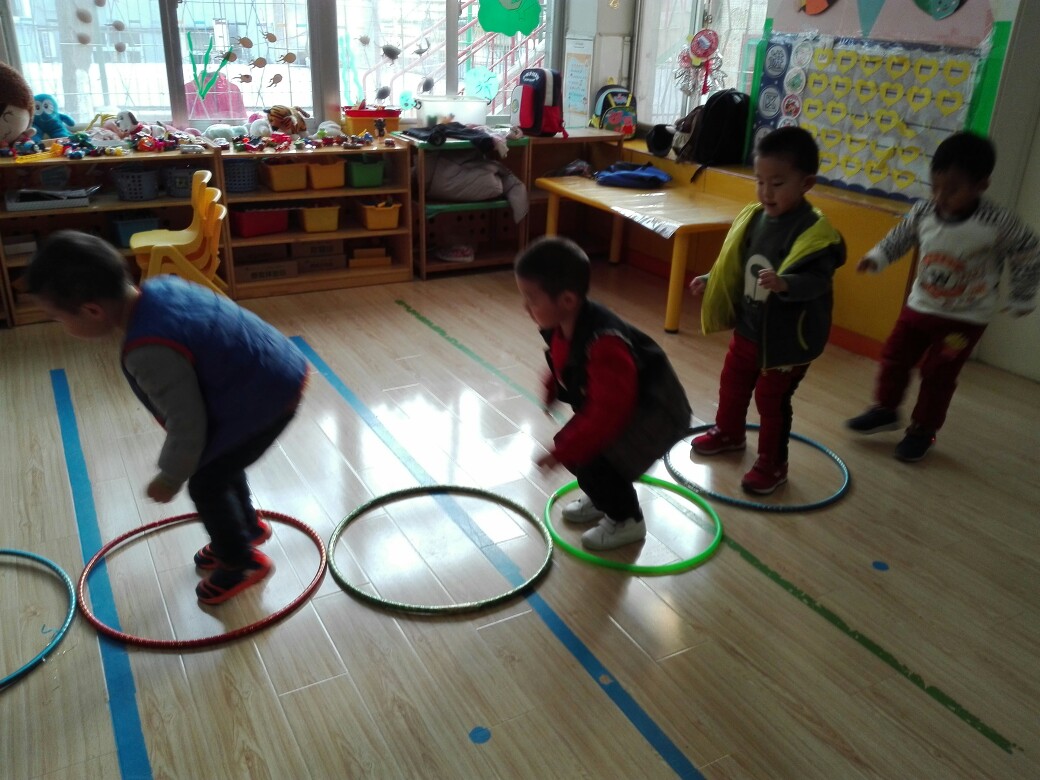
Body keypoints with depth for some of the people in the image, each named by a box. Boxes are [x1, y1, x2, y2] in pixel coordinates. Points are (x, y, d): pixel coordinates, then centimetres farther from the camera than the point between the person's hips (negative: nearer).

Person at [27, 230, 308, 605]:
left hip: (269, 395, -9)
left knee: (206, 480, 7)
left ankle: (240, 562, 27)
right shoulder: (159, 288, -4)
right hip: (278, 371, 9)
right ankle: (248, 526, 48)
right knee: (218, 461, 26)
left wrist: (169, 479, -1)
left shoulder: (149, 352, -30)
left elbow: (187, 425, -20)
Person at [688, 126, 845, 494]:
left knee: (772, 399, 4)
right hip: (747, 327, 7)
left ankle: (772, 464, 23)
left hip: (787, 337, -7)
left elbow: (818, 279, -33)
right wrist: (710, 281, 9)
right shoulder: (751, 217, -1)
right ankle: (728, 432, 49)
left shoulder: (813, 231, -23)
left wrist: (785, 284, -50)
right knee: (733, 383, 24)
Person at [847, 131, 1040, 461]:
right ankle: (885, 410, 32)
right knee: (894, 357, 11)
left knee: (938, 374, 3)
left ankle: (923, 430, 22)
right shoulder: (922, 212, -14)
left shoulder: (997, 223, -23)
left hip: (966, 316, -4)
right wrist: (876, 258, -8)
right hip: (920, 305, 4)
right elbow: (900, 237, 6)